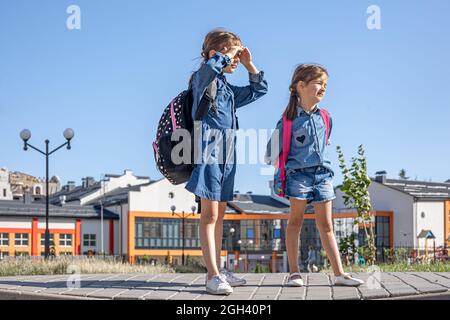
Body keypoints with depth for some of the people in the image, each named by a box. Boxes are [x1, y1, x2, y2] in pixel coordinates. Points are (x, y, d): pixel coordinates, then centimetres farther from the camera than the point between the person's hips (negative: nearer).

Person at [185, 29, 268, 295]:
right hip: (209, 151, -9)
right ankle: (213, 275, -11)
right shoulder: (203, 79, -3)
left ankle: (217, 270, 17)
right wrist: (226, 55, -10)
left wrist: (249, 64, 20)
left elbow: (260, 89, 32)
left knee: (219, 214, 11)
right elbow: (210, 66, -28)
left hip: (227, 155, 9)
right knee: (209, 214, -10)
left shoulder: (230, 90, 21)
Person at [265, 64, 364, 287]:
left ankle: (339, 274, 4)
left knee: (326, 226, 6)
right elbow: (273, 149, 0)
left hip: (322, 174, 5)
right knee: (295, 221, 2)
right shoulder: (290, 119, -6)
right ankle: (294, 272, 7)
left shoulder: (324, 118, 9)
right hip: (298, 174, -5)